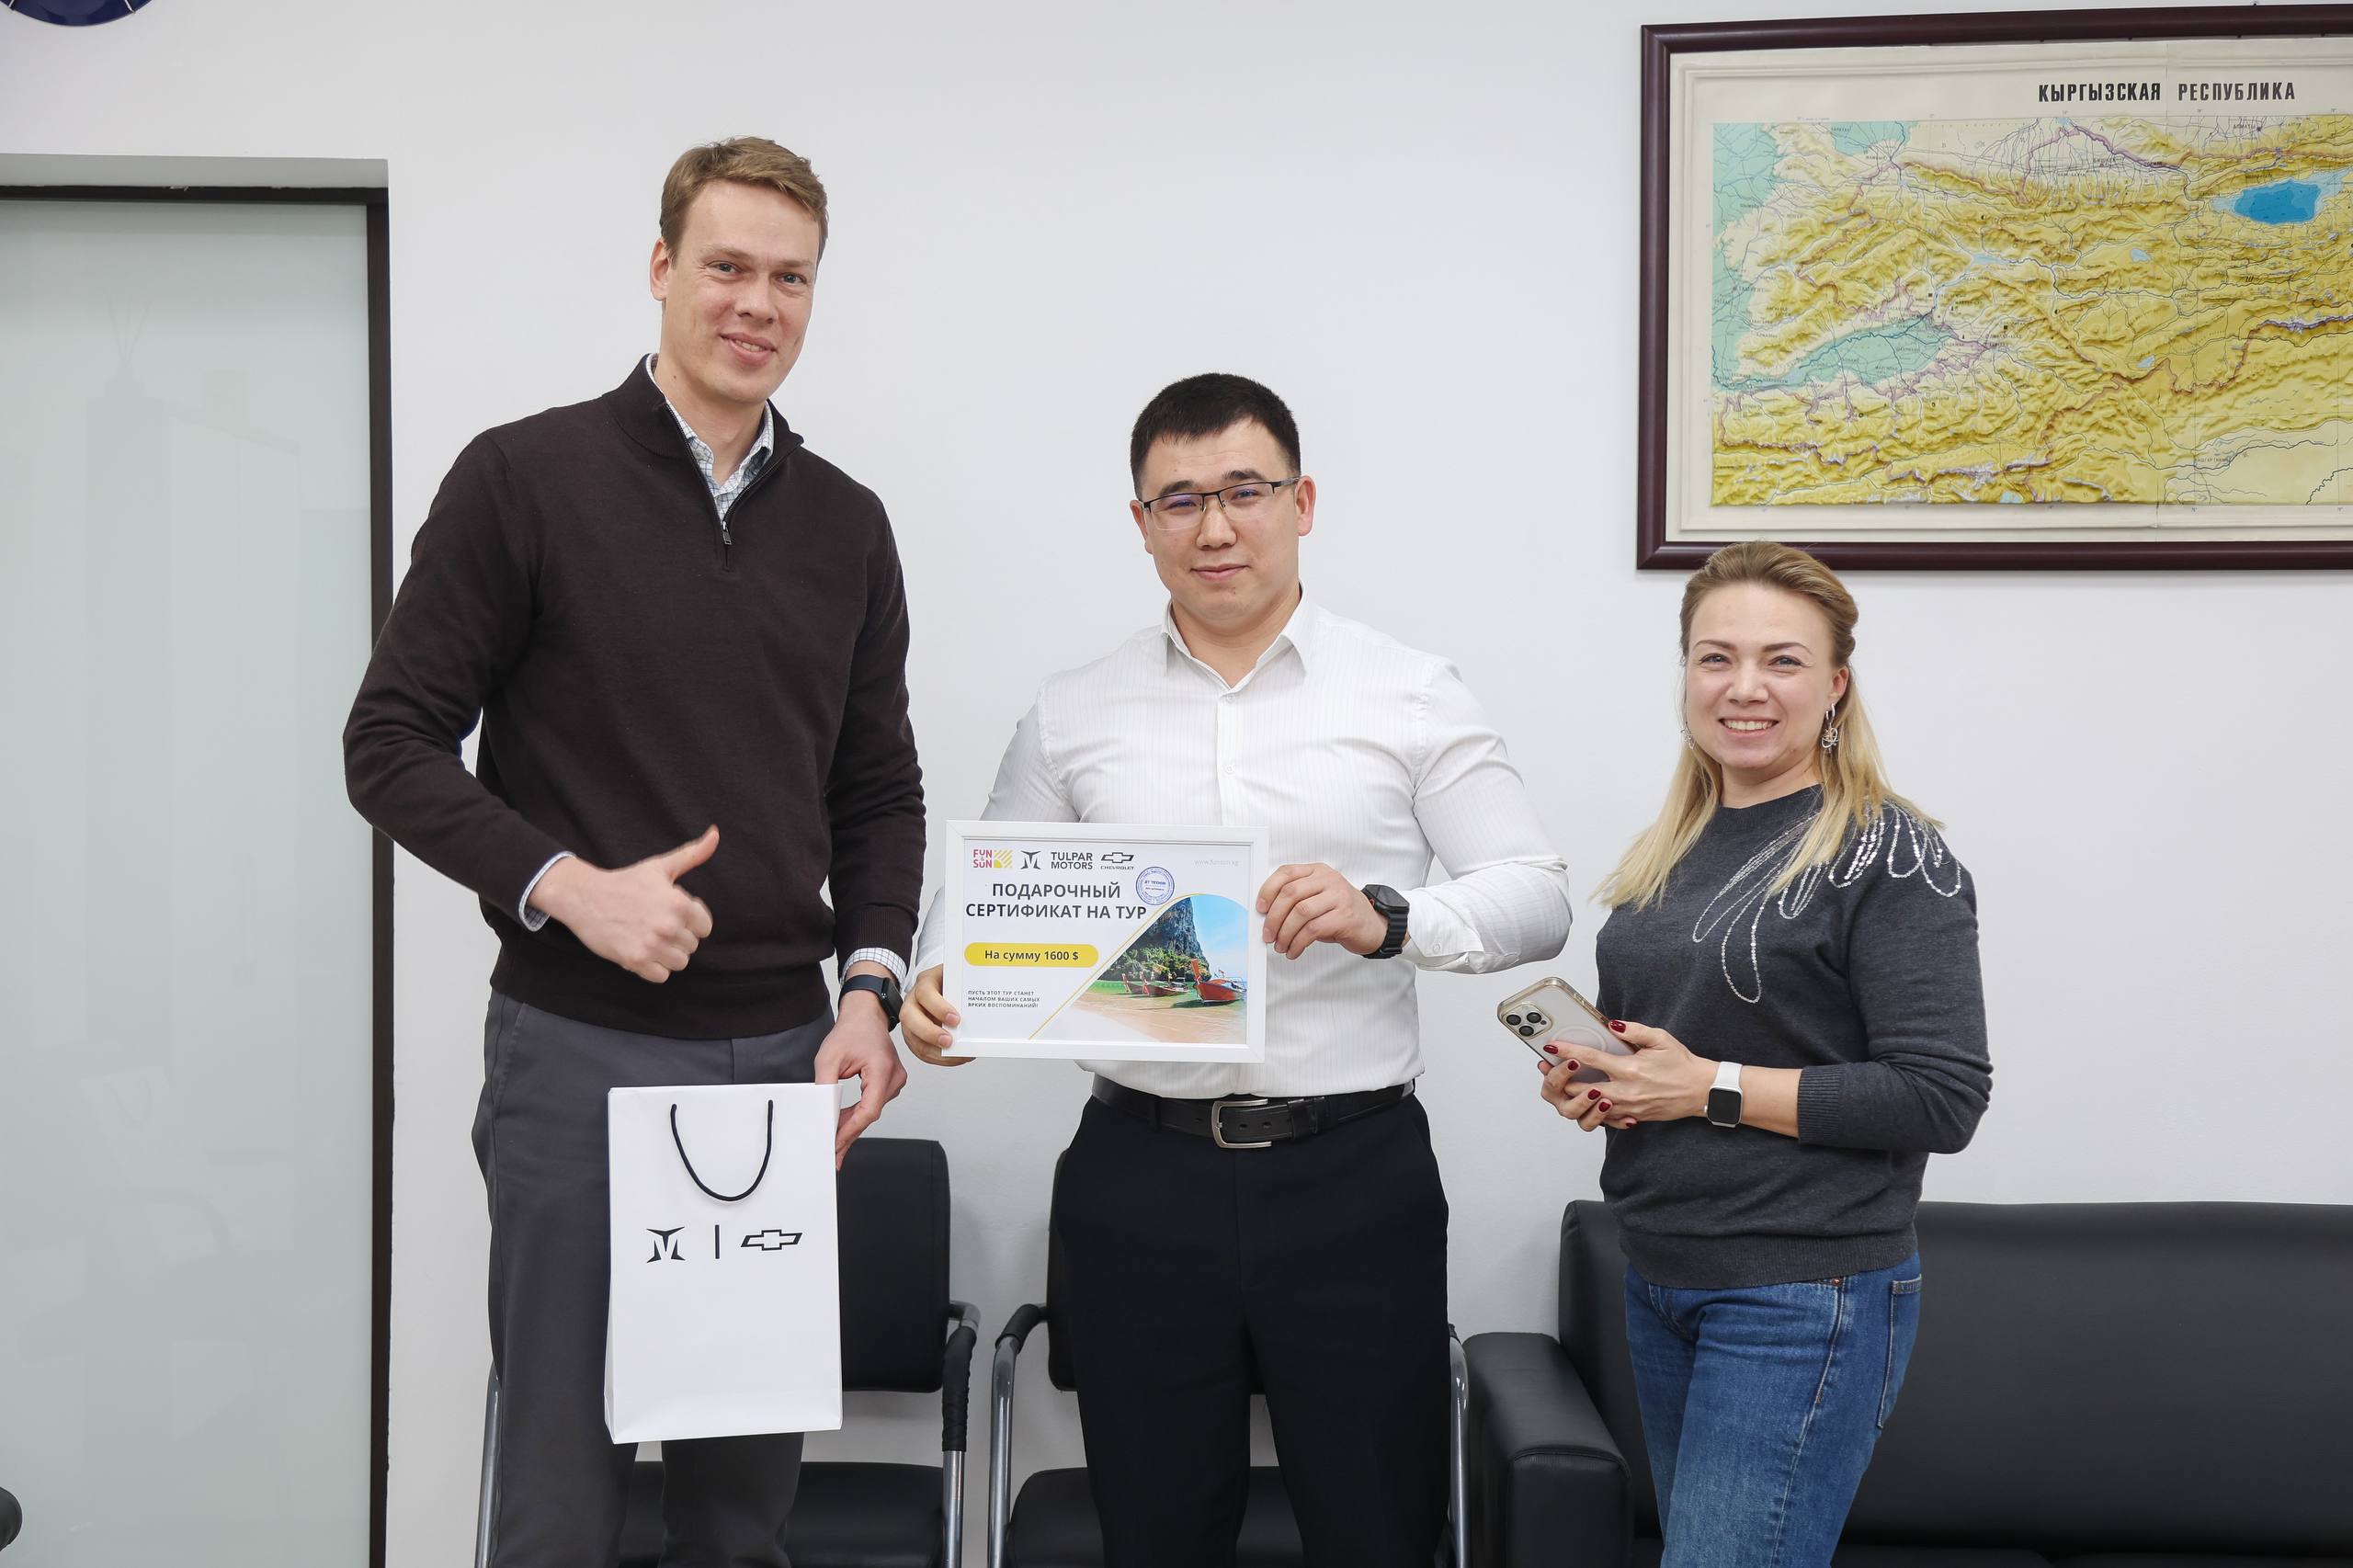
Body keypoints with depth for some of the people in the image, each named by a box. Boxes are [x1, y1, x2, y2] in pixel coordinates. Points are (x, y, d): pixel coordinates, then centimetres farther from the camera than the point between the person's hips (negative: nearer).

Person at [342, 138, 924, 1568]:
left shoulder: (846, 523, 9)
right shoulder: (527, 478, -4)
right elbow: (393, 742, -4)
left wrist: (871, 990, 0)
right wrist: (567, 885, -17)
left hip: (785, 1057, 4)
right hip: (579, 1053, -4)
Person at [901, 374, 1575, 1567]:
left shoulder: (1412, 696, 2)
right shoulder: (1069, 713, 8)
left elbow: (1537, 895, -2)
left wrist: (1387, 918, -20)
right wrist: (939, 986, -10)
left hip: (1354, 1170, -1)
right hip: (1141, 1172, 2)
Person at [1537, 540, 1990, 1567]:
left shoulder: (1888, 856, -11)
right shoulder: (1670, 851, 10)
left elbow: (1943, 1097, -17)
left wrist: (1714, 1088, -19)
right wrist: (1584, 1079, 1)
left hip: (1803, 1299, -7)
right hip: (1657, 1282, 7)